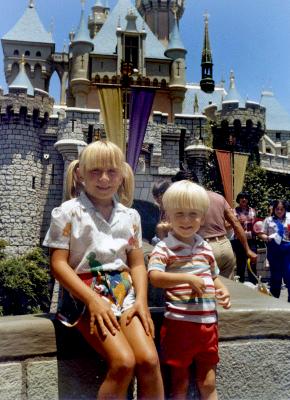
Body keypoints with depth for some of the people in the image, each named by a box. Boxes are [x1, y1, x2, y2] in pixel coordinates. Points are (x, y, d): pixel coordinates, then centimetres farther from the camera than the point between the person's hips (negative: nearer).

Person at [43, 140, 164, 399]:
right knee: (124, 362, -23)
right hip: (85, 293, -4)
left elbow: (137, 263, 11)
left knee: (149, 359, -16)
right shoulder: (68, 212, -2)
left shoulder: (130, 216, 10)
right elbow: (58, 263, -7)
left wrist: (141, 298, -7)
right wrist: (93, 300, -17)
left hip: (123, 290, 4)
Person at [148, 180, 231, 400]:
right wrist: (187, 278, -27)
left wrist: (223, 290, 4)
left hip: (208, 322, 5)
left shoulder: (206, 248, 10)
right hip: (179, 323, -5)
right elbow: (154, 277, -22)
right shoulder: (164, 248, -8)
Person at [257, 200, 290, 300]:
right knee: (275, 273, 8)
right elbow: (261, 234, 5)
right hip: (273, 248, 0)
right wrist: (267, 238, -14)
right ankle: (274, 296, 21)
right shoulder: (268, 220, 7)